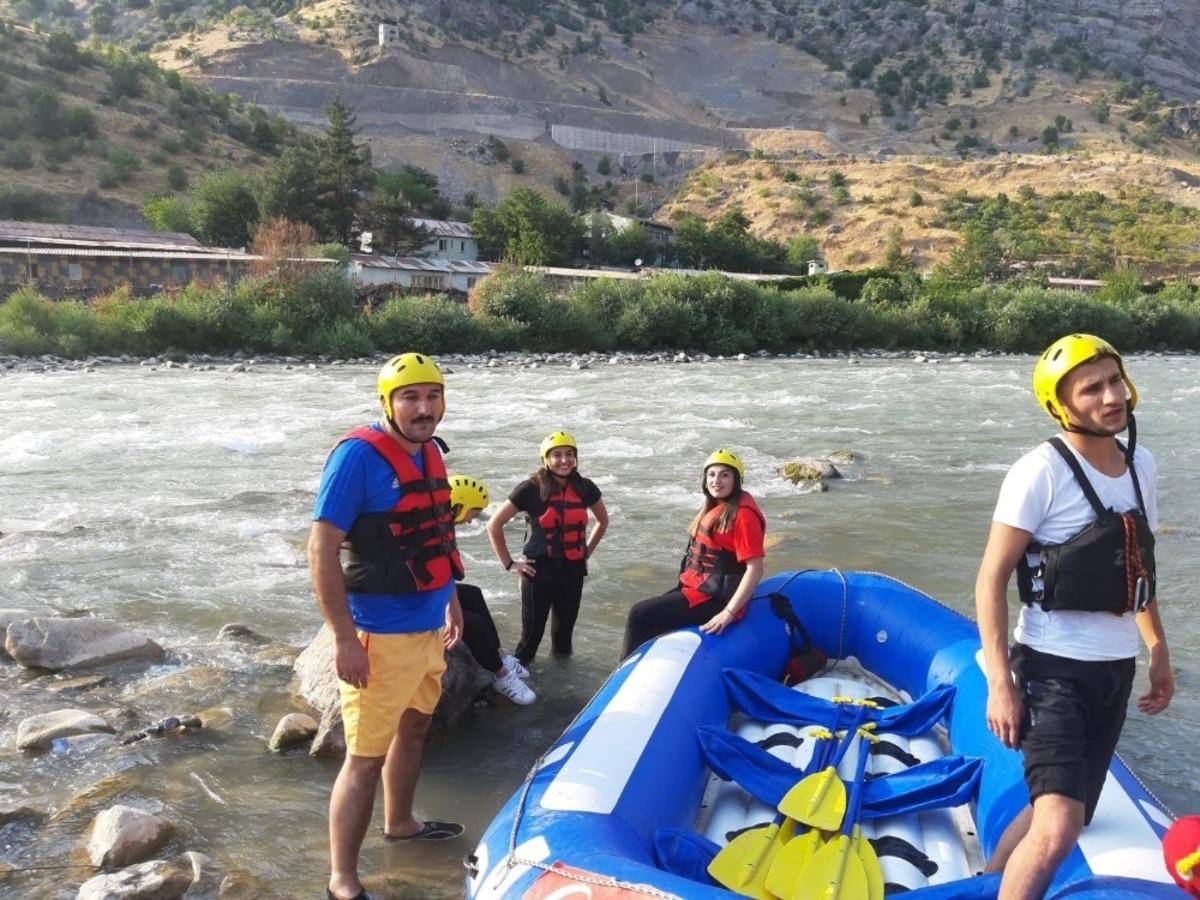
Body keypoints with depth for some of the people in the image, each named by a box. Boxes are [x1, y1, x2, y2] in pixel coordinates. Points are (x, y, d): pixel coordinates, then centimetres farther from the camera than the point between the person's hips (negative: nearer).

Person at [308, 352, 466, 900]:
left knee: (413, 728, 24)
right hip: (382, 634, -9)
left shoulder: (429, 453, 7)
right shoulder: (358, 455, -18)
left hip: (428, 625, 9)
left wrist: (450, 600, 20)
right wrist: (345, 639, -22)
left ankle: (400, 823, 45)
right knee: (366, 756, -4)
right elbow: (321, 550, -20)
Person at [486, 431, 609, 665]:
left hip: (573, 571, 4)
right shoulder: (531, 489, -12)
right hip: (539, 571, -4)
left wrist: (588, 551, 12)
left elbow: (603, 520, 20)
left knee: (565, 626, 15)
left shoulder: (585, 488, 0)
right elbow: (494, 525, -7)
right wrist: (509, 563, -8)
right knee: (533, 630, 3)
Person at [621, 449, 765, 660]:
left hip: (713, 598, -10)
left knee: (640, 615, -13)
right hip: (696, 587, 10)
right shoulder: (714, 506, 10)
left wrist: (728, 613, -26)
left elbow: (755, 569, -22)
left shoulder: (742, 514, -17)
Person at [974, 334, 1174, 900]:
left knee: (1061, 815, 16)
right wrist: (1000, 683, -20)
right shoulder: (1042, 471, -16)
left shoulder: (1141, 465, 6)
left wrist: (1158, 653, 21)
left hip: (1117, 669, 7)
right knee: (1058, 831, -18)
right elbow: (991, 581, -16)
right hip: (1055, 670, -7)